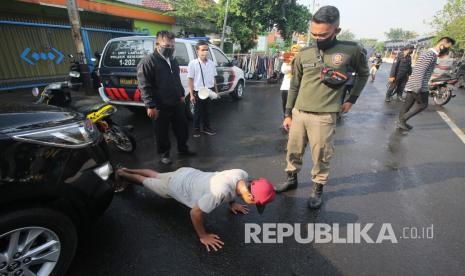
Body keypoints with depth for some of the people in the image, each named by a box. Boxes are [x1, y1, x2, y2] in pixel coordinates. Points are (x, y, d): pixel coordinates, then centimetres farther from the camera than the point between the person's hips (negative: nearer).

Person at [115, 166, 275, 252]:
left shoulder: (243, 175, -23)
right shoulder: (220, 192, -45)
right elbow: (195, 213, -33)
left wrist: (232, 203, 5)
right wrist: (203, 236, -22)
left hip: (189, 174, 6)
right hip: (176, 185, -6)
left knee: (156, 176, 32)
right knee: (145, 181, 25)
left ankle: (125, 169, 56)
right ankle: (122, 174, 52)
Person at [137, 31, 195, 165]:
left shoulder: (173, 61, 13)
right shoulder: (147, 61, -12)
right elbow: (144, 86, -16)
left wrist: (181, 95, 20)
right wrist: (151, 105, -19)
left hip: (177, 103, 7)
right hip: (160, 106, -7)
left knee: (182, 128, 16)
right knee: (162, 132, 7)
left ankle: (183, 148, 34)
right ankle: (164, 154, 24)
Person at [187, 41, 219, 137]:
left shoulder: (211, 63, 2)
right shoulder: (193, 63, -11)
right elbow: (190, 80, -9)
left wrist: (216, 90, 13)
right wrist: (191, 94, -11)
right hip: (198, 92, -4)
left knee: (207, 110, 16)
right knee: (197, 111, 9)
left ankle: (206, 128, 32)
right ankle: (196, 129, 25)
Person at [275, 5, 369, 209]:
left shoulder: (352, 50, -3)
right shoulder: (303, 54, 3)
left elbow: (363, 74, 16)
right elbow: (294, 86, 9)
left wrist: (352, 99, 9)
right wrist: (288, 113, 8)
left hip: (324, 116, -3)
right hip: (298, 113, 4)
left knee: (321, 157, 5)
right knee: (293, 151, 14)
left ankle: (317, 189, 26)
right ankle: (291, 179, 35)